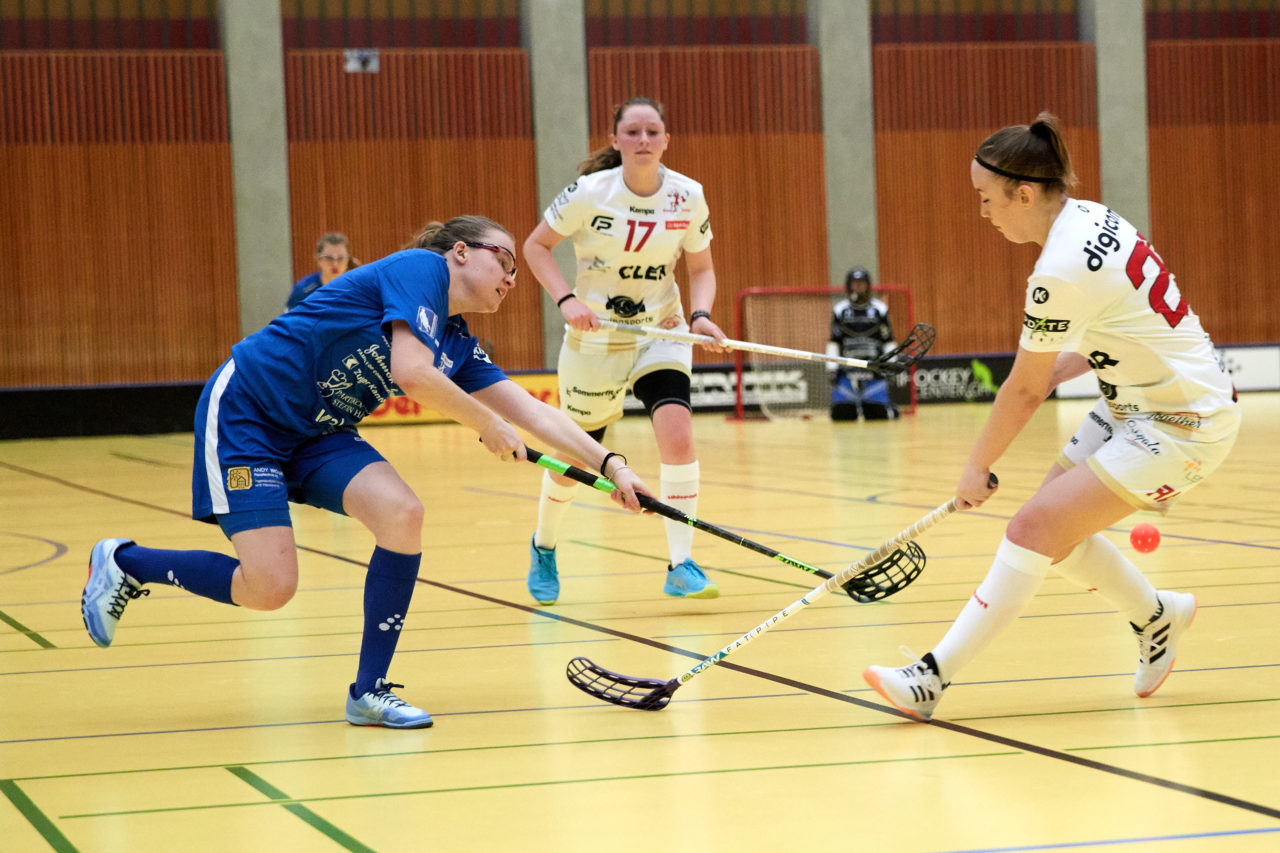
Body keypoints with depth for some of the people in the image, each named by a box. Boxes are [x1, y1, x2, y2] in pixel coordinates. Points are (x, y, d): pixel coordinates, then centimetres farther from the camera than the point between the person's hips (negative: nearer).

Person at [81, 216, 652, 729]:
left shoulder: (458, 346, 10)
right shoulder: (422, 268, -14)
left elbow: (531, 412, 9)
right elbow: (411, 371, -27)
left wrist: (610, 466, -1)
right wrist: (487, 425, -14)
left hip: (316, 434, 8)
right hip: (244, 411, -8)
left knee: (403, 516, -16)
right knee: (269, 589, -15)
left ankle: (369, 691, -6)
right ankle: (124, 564, 10)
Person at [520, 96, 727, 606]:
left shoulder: (688, 196, -8)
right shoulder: (590, 192, -16)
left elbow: (701, 268, 4)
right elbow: (536, 246, -5)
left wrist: (700, 313, -16)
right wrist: (567, 299, -20)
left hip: (661, 333, 2)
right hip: (595, 338, -2)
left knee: (678, 435, -22)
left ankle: (681, 566, -14)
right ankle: (543, 549, 39)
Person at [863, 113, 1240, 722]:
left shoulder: (1062, 272, -25)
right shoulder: (1087, 215, 2)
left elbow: (1024, 391, -16)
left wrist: (977, 468, -3)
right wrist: (1057, 369, 2)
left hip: (1185, 424, -9)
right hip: (1140, 402, 9)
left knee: (1037, 526, -15)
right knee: (1053, 525, 10)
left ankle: (934, 678, -15)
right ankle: (1156, 616, 30)